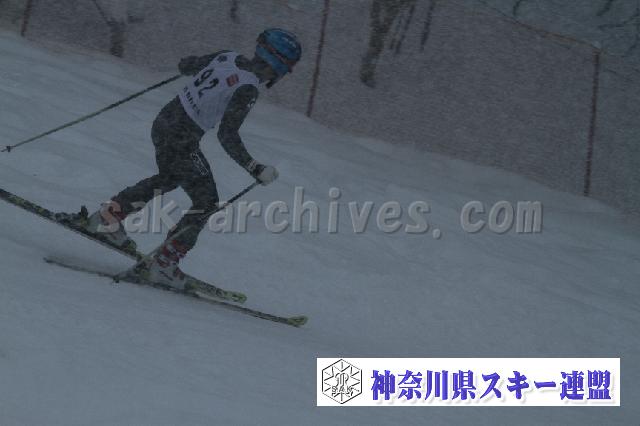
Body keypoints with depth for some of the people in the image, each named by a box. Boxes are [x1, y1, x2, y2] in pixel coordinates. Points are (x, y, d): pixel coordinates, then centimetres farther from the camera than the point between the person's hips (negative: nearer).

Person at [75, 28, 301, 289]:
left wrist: (200, 65, 38)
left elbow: (184, 66, 17)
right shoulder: (247, 89, -21)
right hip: (181, 140, -9)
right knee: (206, 202, 4)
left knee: (169, 179, 34)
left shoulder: (228, 58, 1)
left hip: (163, 121, 9)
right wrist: (256, 170, -20)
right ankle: (162, 265, 3)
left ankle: (108, 216, 36)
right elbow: (227, 136, -23)